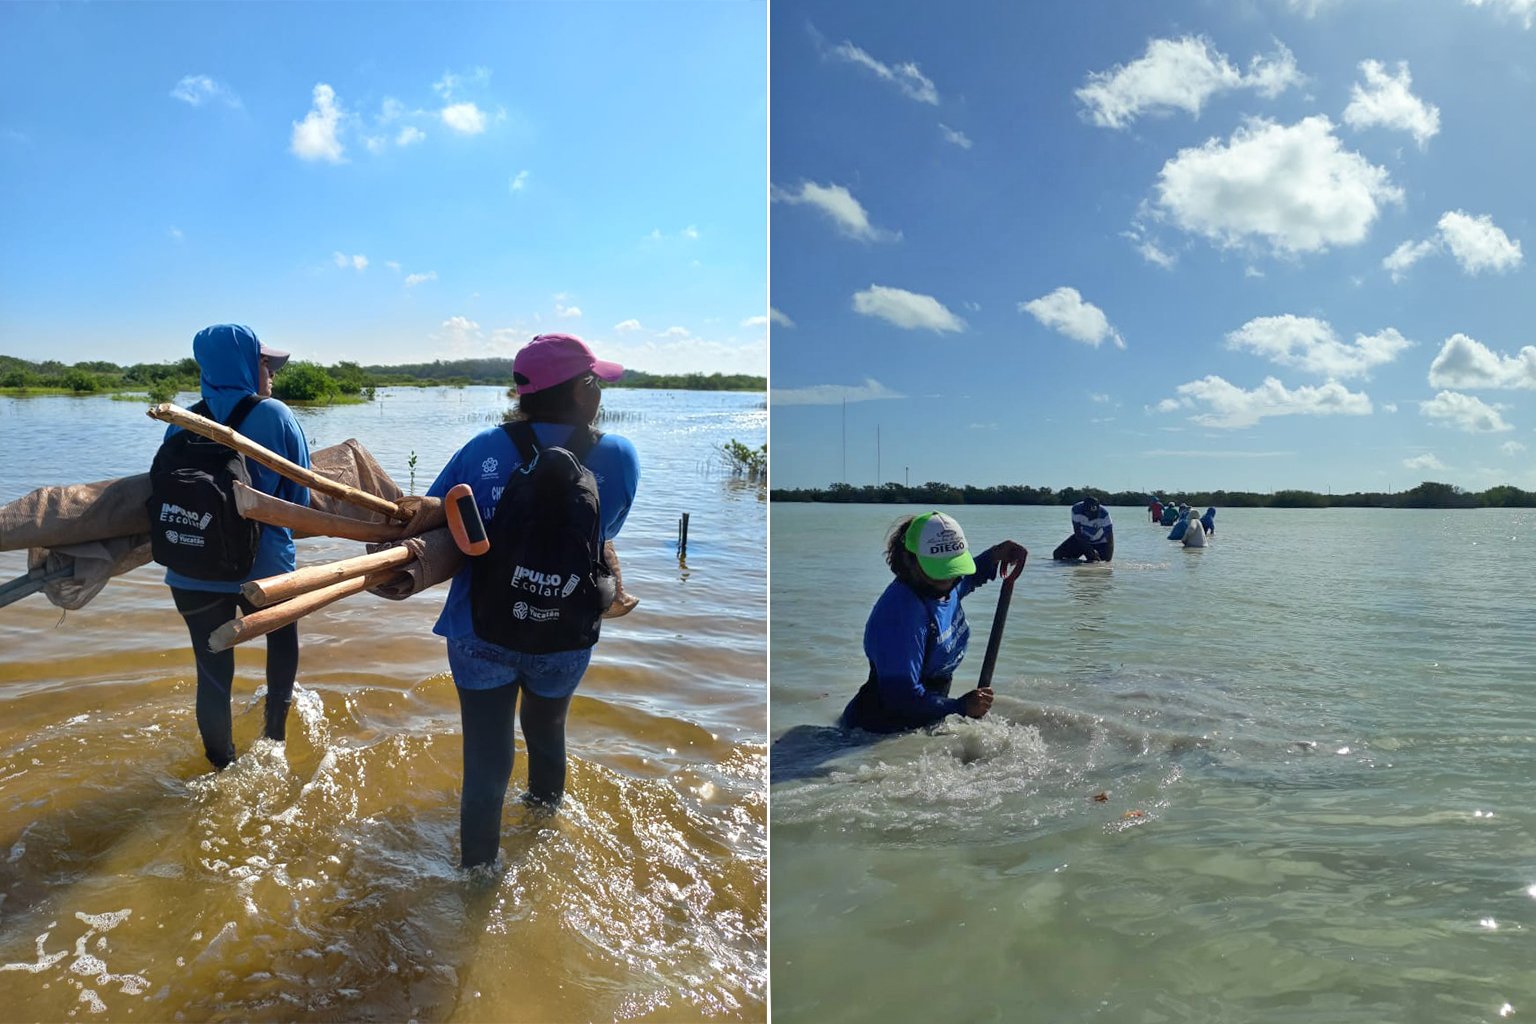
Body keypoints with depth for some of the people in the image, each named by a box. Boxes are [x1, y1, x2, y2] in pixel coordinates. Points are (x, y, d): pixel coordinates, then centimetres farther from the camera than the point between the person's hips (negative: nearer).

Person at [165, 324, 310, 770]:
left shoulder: (182, 423, -1)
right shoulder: (276, 415, -10)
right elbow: (299, 494, -3)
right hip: (263, 567, -2)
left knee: (213, 670, 14)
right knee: (282, 637, 27)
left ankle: (221, 762, 27)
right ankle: (275, 732, 36)